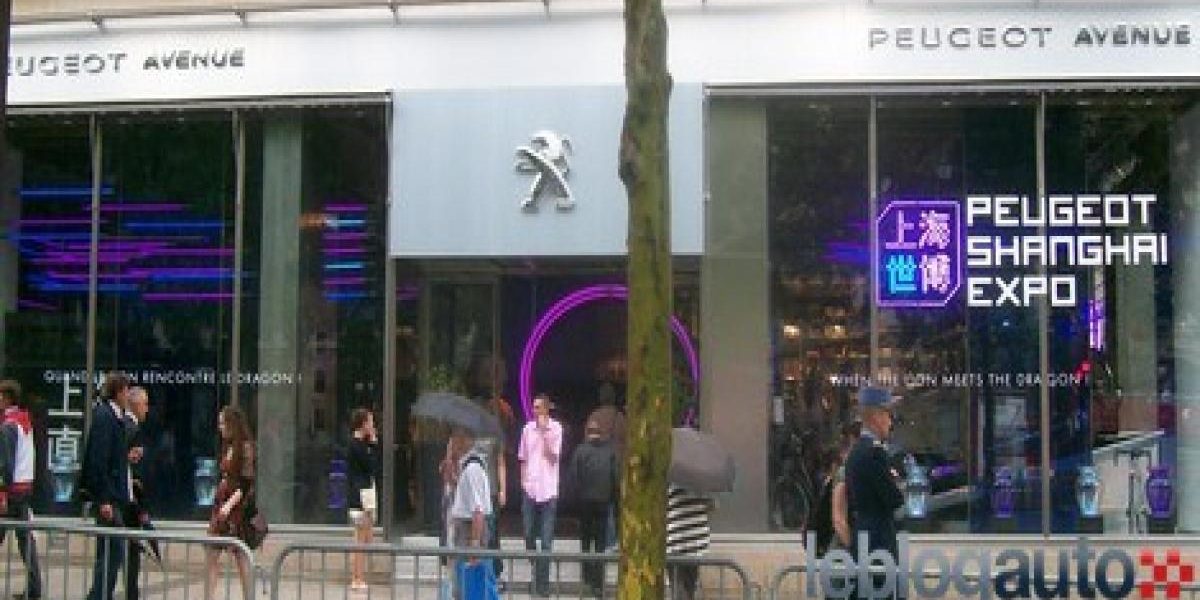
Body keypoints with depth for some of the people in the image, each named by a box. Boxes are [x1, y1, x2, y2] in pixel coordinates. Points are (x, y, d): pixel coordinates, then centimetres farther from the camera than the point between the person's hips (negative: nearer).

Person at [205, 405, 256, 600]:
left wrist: (230, 504, -22)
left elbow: (246, 483, -15)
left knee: (241, 558, -1)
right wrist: (218, 506, 15)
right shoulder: (228, 447, 13)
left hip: (237, 509, -8)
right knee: (211, 556, 3)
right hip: (221, 507, 8)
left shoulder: (245, 447, -10)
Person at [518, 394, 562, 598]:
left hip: (548, 490, -3)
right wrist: (523, 482, 7)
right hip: (529, 489, 3)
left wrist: (544, 432, -12)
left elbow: (553, 456, -9)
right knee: (529, 535, 6)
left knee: (546, 540, -1)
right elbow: (523, 459, 13)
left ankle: (543, 583, 3)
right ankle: (535, 565, 31)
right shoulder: (528, 428, 8)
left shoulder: (555, 428, -2)